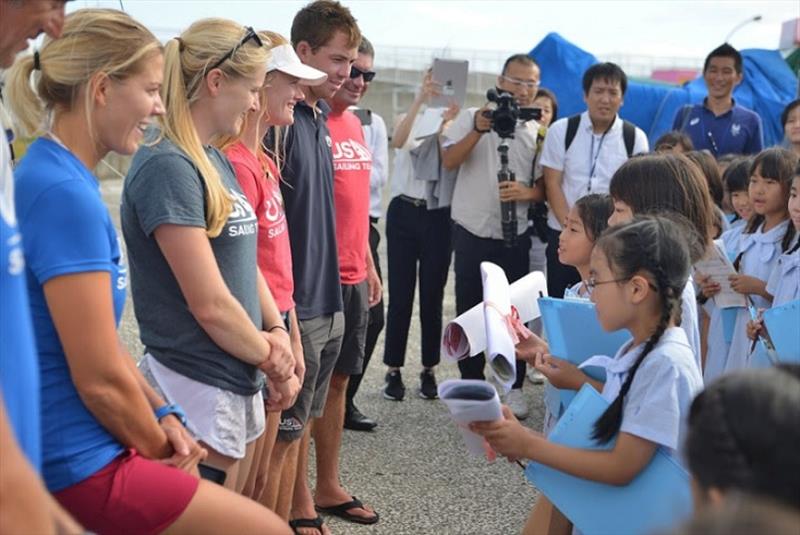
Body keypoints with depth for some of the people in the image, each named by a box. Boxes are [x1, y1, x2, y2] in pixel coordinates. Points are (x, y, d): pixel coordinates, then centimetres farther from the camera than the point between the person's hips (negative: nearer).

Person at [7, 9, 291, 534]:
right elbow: (101, 379, -21)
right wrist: (161, 446, -4)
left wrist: (162, 415, 5)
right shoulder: (65, 193, -22)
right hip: (80, 466, -9)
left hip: (93, 449, 9)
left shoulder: (63, 179, 7)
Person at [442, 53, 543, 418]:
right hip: (472, 231, -1)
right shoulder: (471, 118, 2)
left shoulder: (538, 132, 6)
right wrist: (478, 130, -23)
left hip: (514, 236, 1)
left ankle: (514, 387, 13)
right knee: (468, 309, 7)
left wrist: (525, 193, -16)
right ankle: (471, 383, 19)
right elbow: (449, 161, -10)